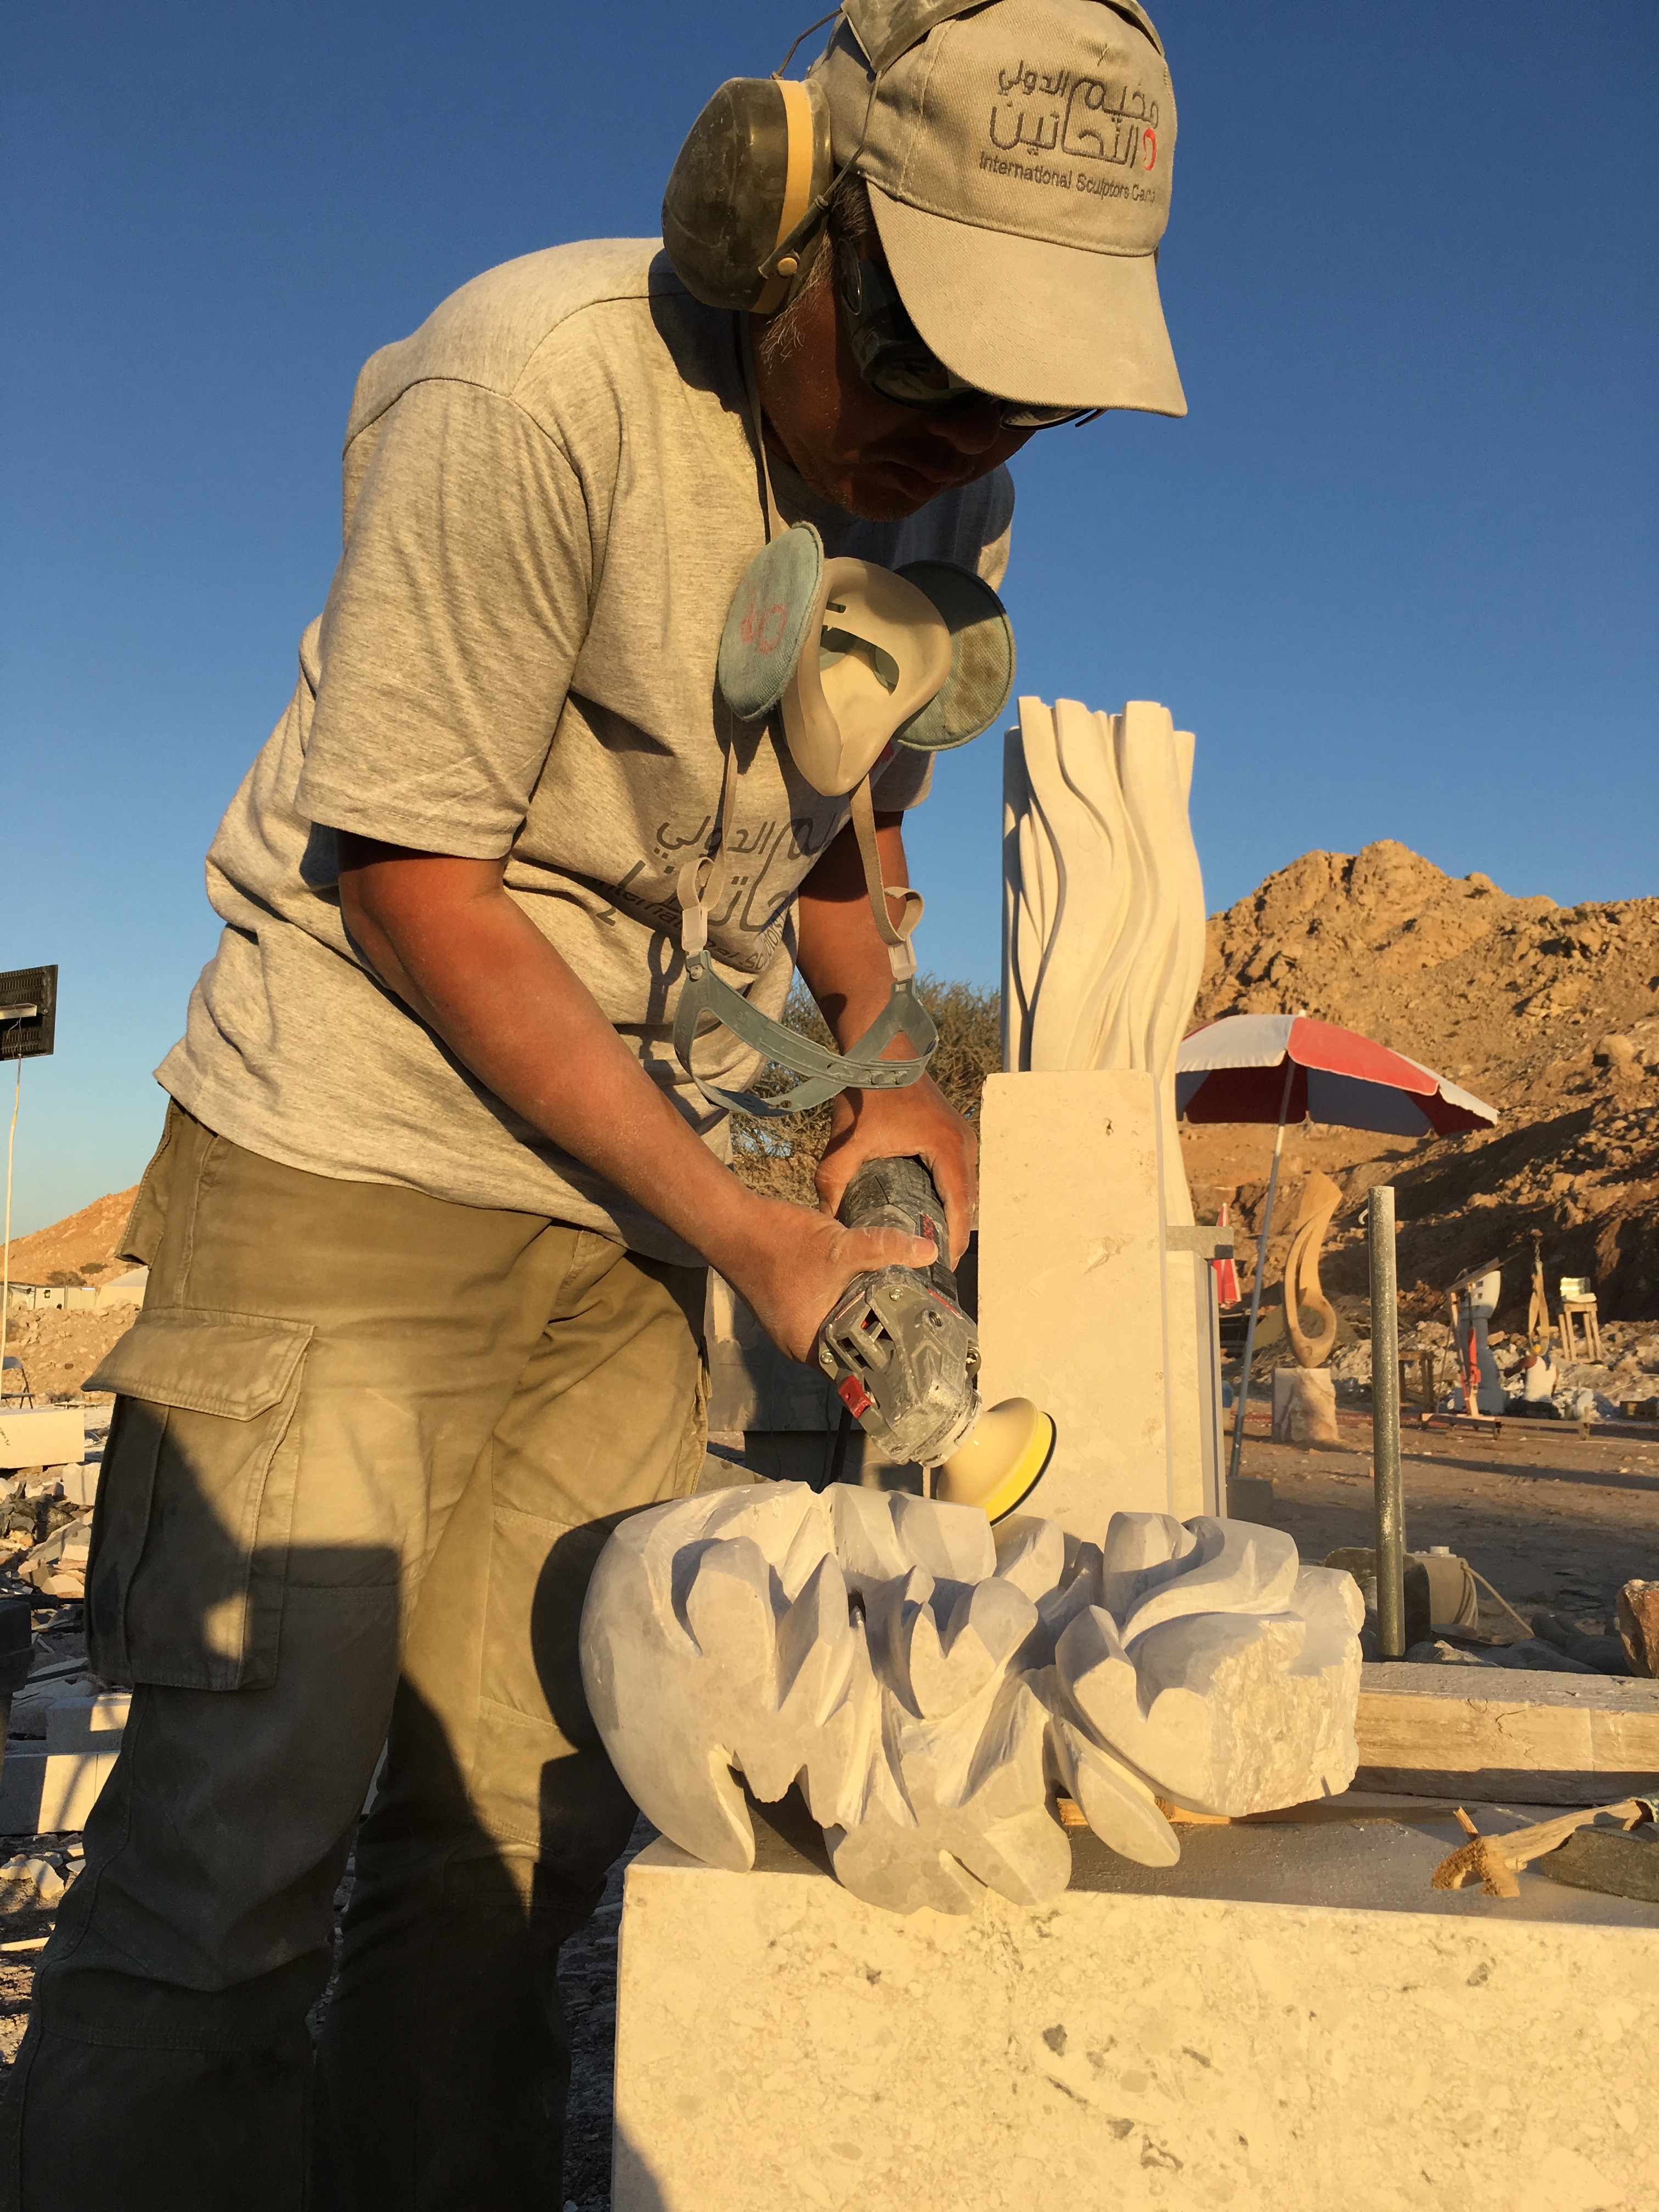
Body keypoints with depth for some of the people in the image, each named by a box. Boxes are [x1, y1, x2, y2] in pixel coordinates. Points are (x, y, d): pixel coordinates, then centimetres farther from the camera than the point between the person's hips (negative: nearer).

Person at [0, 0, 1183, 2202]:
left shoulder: (954, 497, 3)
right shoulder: (542, 389, -17)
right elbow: (412, 881, -16)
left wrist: (895, 1073, -2)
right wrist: (746, 1232, -16)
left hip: (631, 1190, 6)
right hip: (353, 1156, -5)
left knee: (523, 1820, 8)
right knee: (246, 1820, -4)